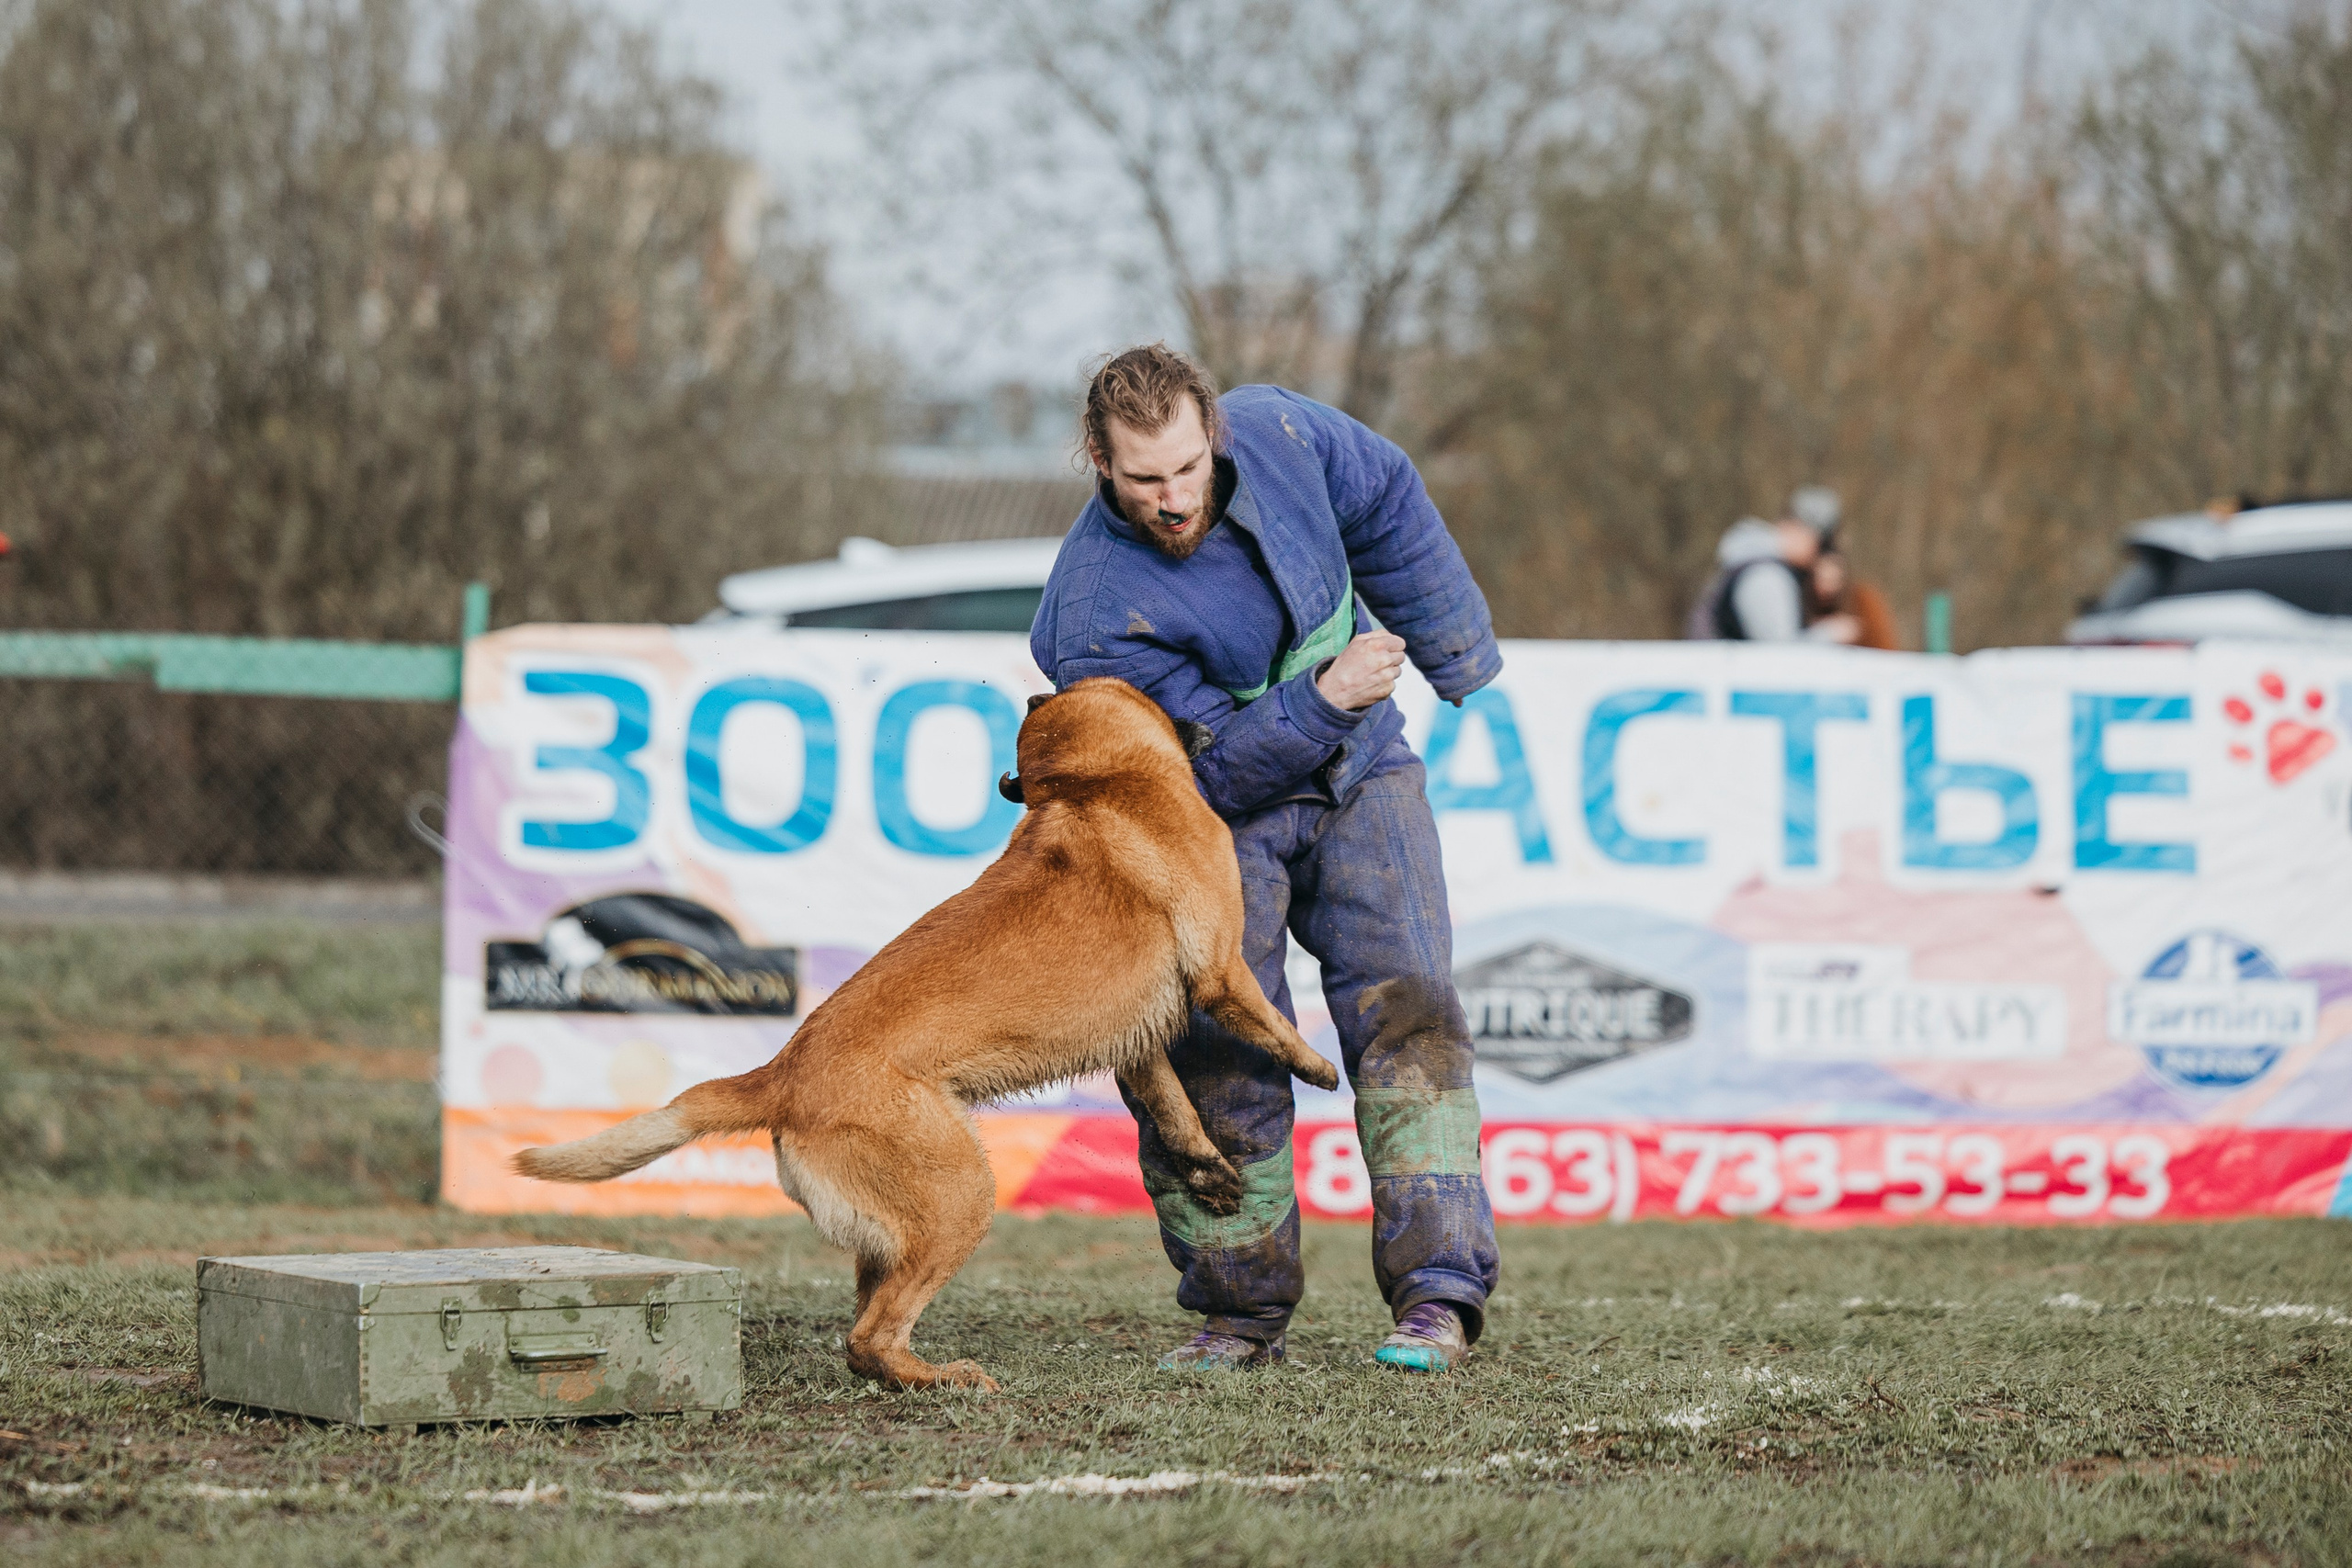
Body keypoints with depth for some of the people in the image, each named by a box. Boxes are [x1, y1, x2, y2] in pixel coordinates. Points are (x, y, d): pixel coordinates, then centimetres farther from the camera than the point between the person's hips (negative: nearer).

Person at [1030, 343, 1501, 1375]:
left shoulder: (1275, 433, -18)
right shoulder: (1096, 612, -30)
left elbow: (1388, 507, 4)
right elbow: (1207, 767, -26)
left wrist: (1454, 653, 12)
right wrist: (1323, 700, -37)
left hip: (1360, 776, 3)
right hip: (1215, 817, -3)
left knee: (1401, 1007, -12)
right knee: (1214, 1053, -10)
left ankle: (1437, 1294, -17)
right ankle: (1241, 1308, 6)